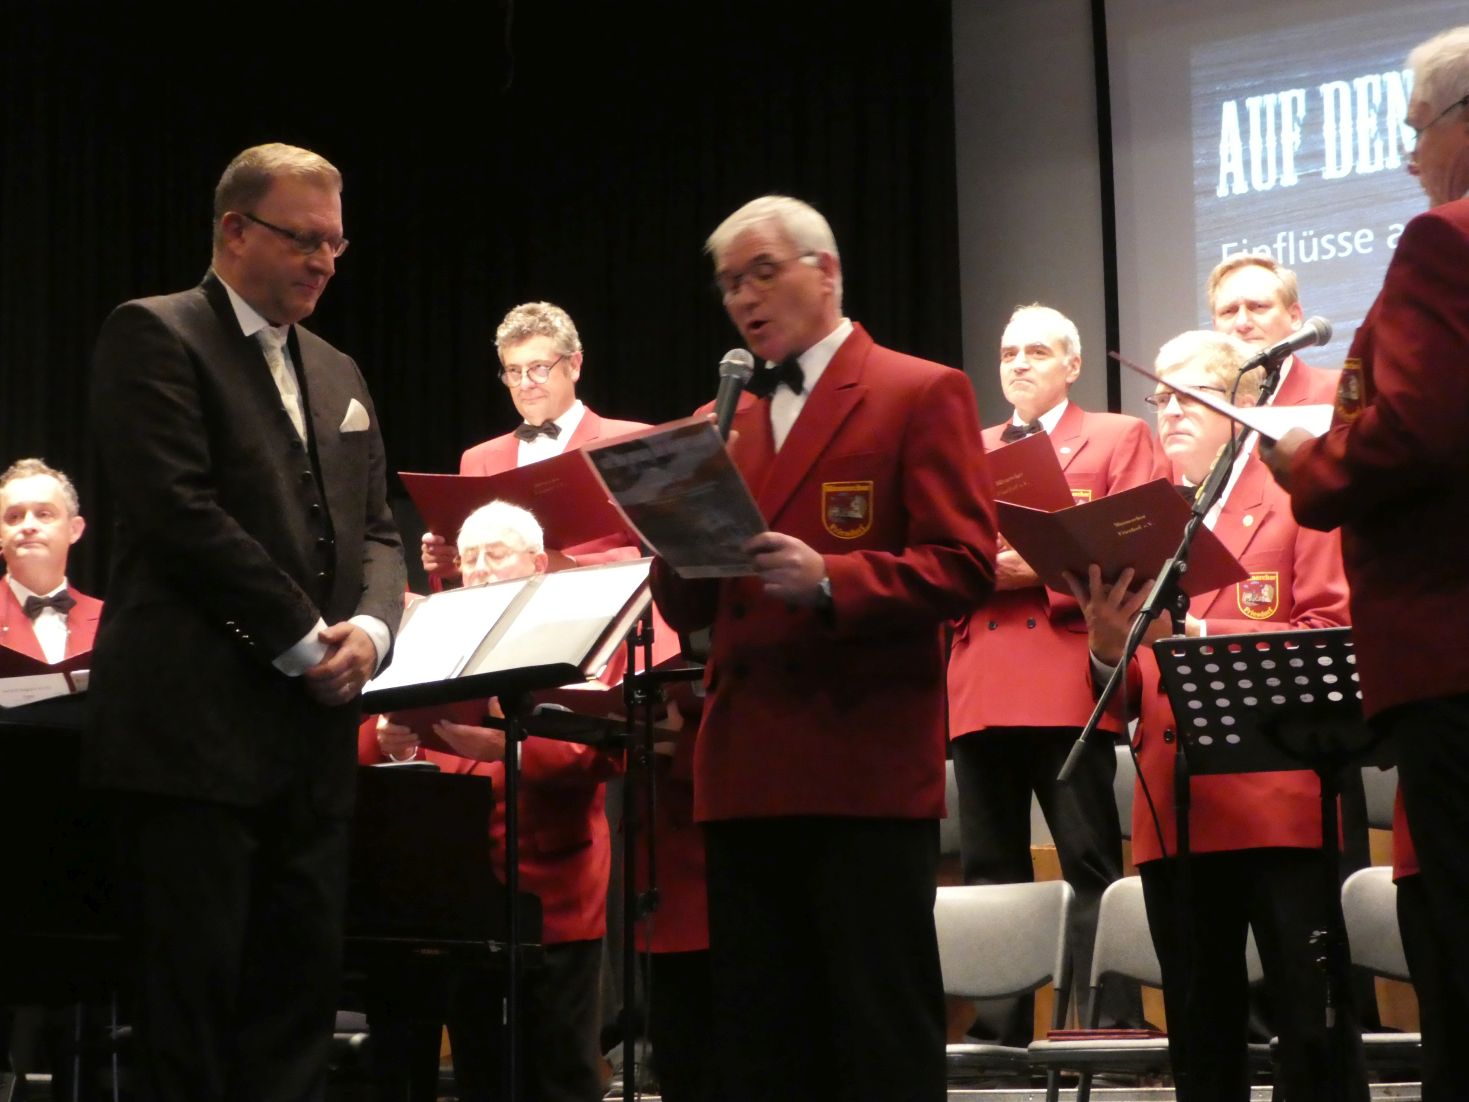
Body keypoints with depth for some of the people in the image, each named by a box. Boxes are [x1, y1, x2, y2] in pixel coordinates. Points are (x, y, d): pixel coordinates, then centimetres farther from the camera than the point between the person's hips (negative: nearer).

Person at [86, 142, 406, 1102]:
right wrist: (302, 638, -11)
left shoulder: (338, 374, 21)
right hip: (196, 727, -7)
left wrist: (370, 628, -3)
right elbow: (180, 511, -12)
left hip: (313, 733, 7)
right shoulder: (154, 336, -2)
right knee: (192, 999, -5)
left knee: (298, 996, 5)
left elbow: (376, 529, 18)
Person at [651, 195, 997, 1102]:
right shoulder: (728, 422, 19)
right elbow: (689, 608, 16)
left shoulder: (921, 395, 0)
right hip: (746, 776, 6)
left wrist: (828, 579, -22)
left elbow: (964, 568, -9)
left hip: (868, 770, -6)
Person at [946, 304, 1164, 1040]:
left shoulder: (1120, 439, 10)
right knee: (990, 871, 5)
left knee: (1091, 866, -8)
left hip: (1067, 678, -5)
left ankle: (1110, 1026, -10)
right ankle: (999, 1028, 8)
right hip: (979, 685, 5)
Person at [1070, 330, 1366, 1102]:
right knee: (1200, 1039, 7)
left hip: (1278, 800, -5)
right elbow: (1128, 684, 16)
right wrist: (1108, 648, -6)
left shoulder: (1293, 501, 6)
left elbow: (1330, 636, -6)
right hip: (1173, 810, 5)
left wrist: (1202, 635, -15)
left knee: (1313, 1026, -5)